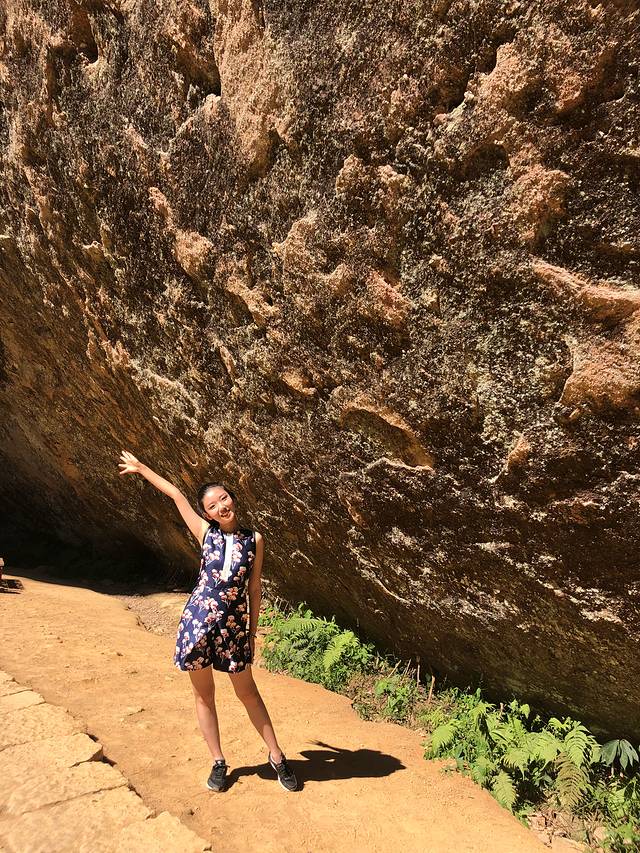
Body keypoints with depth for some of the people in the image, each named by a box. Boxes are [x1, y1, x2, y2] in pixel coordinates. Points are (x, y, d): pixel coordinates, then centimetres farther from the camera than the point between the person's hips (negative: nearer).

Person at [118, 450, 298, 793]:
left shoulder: (254, 540, -1)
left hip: (234, 624, 0)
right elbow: (176, 494, 4)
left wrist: (252, 633, 7)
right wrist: (140, 468, 10)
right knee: (204, 694, 12)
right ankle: (218, 762, 29)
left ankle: (277, 756, 25)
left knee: (247, 692, 10)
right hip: (198, 621, 1)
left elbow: (254, 588, 4)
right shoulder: (206, 533, -2)